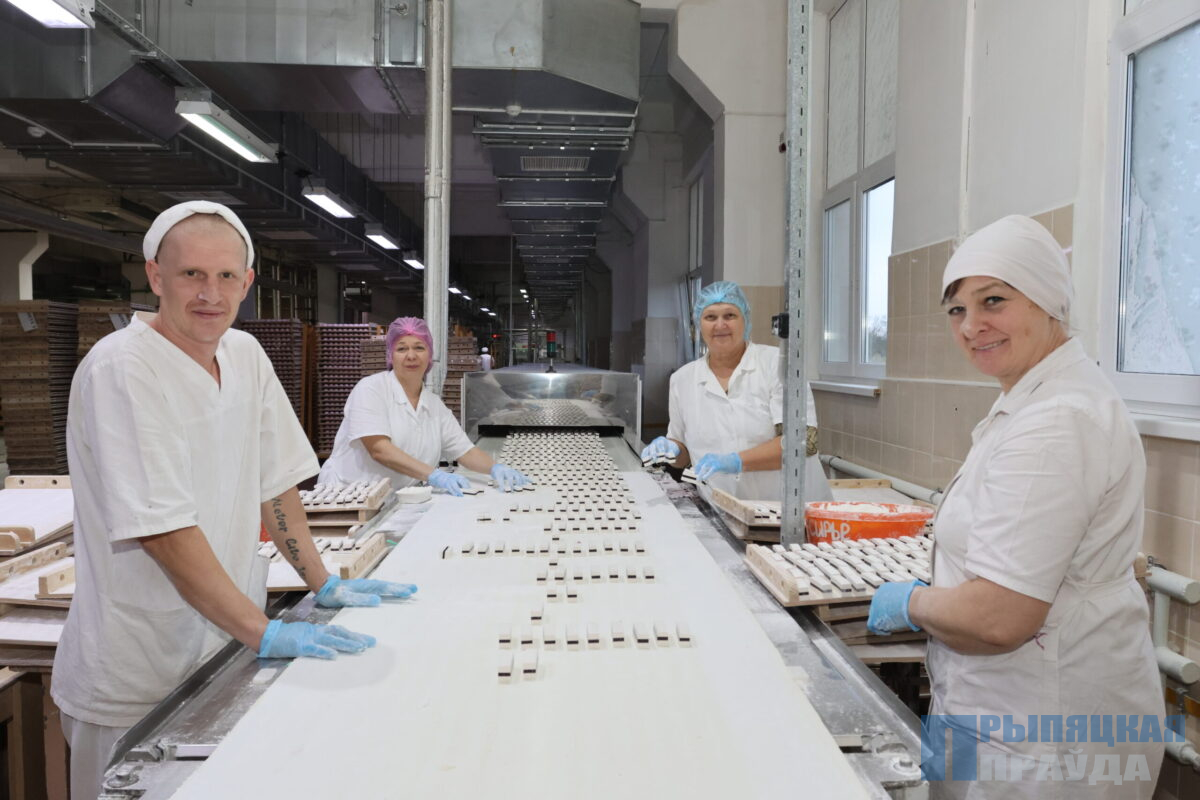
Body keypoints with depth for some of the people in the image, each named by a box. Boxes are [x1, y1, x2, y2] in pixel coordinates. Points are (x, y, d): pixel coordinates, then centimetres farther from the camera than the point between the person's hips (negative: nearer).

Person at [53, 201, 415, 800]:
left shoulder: (246, 356, 2)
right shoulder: (121, 369, -19)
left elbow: (274, 482, 6)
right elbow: (164, 530, -24)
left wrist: (324, 586, 4)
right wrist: (265, 634, -25)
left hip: (224, 655, 6)